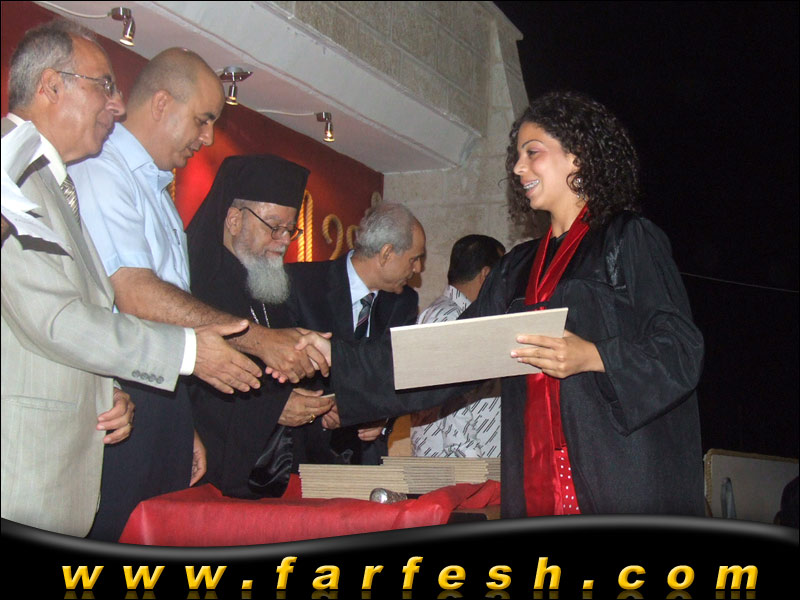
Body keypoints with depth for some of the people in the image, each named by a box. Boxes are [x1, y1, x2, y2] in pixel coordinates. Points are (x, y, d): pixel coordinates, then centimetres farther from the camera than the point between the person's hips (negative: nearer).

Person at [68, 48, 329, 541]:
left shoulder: (156, 189, 21)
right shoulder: (100, 171, -10)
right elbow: (135, 296, -22)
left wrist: (185, 428, 21)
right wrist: (259, 339, -22)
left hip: (161, 399, 9)